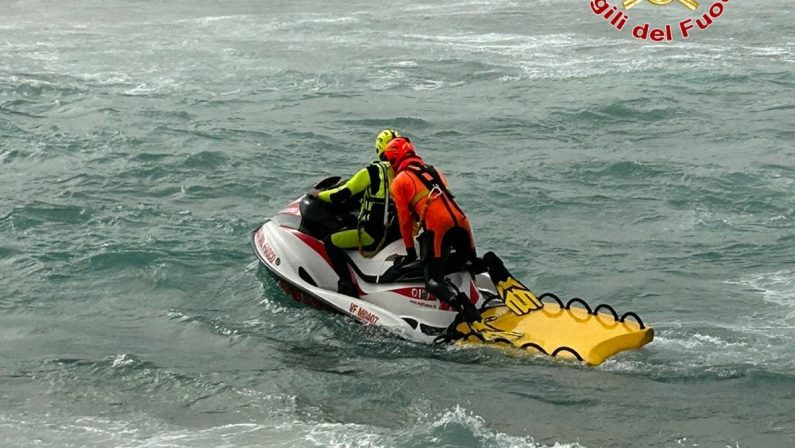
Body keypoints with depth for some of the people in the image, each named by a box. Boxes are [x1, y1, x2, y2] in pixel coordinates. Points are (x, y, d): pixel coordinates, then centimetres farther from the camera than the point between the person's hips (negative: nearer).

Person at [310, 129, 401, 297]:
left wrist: (319, 194, 7)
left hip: (373, 233, -7)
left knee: (330, 241, 2)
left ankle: (347, 285, -7)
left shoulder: (373, 171, -12)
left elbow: (342, 194, -11)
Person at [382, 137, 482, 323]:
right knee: (469, 262, 33)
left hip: (438, 227, -6)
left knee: (433, 281, -10)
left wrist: (410, 252, 15)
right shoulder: (434, 171, 28)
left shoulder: (399, 181, 9)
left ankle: (463, 306, -35)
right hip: (461, 222, 6)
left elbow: (404, 218, 8)